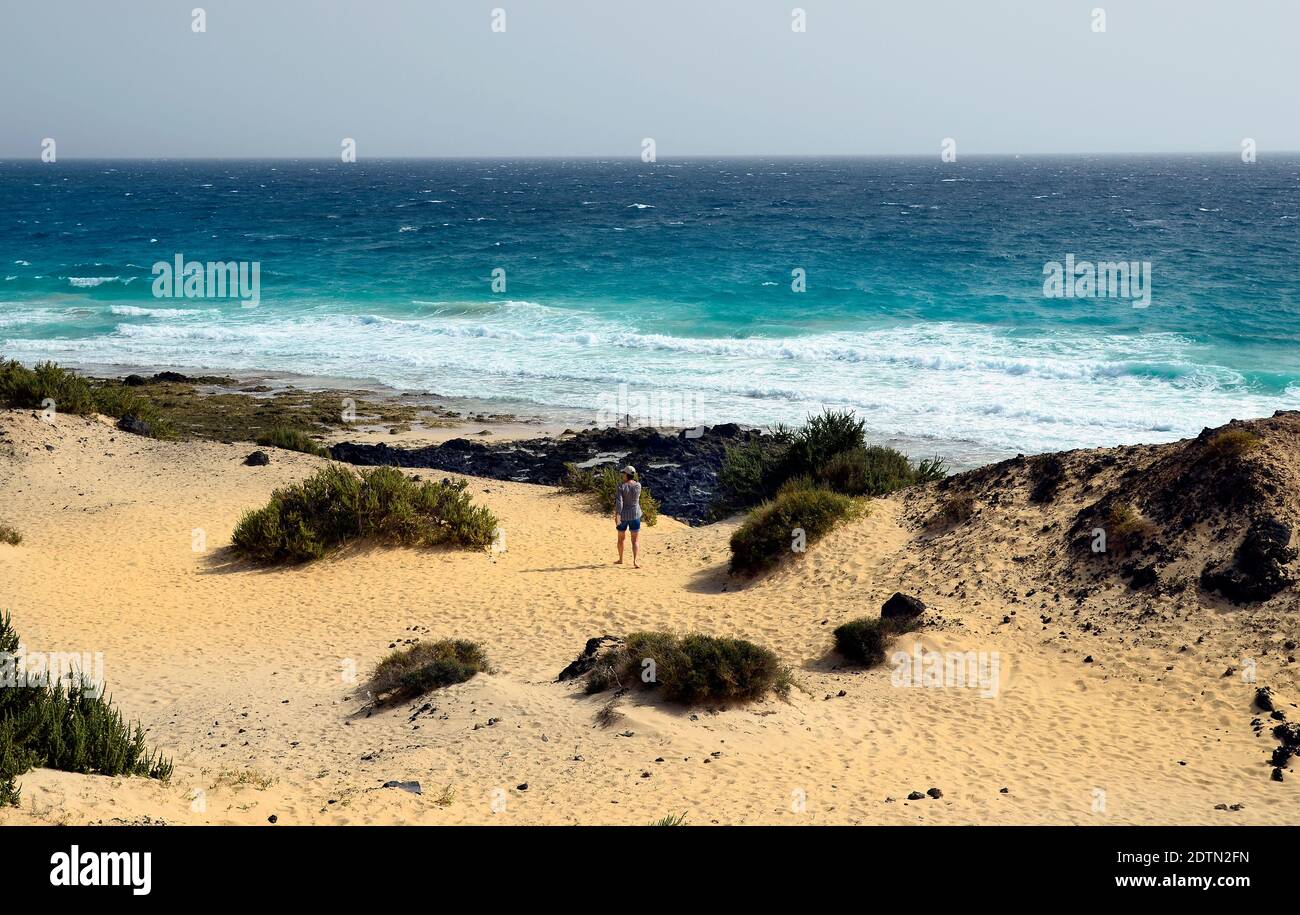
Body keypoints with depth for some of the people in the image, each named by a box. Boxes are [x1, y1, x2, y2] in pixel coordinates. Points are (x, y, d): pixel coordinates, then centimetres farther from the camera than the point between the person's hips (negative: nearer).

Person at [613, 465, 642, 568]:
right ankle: (634, 561, -9)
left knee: (621, 538, 18)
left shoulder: (621, 486, -15)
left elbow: (619, 502, -23)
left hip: (623, 515, -1)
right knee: (634, 540, 5)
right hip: (635, 515, 1)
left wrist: (617, 516, -27)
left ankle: (620, 559, 31)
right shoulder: (638, 485, -6)